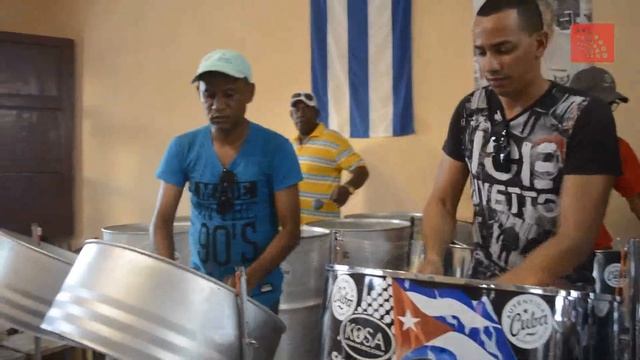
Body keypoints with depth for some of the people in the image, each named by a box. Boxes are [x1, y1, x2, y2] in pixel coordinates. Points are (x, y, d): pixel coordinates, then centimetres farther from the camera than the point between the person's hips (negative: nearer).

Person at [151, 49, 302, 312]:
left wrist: (249, 278, -24)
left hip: (258, 295, -2)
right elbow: (162, 220, -2)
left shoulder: (275, 149, -11)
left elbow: (290, 230, -11)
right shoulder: (183, 149, -3)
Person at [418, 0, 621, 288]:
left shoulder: (586, 117, -12)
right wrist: (433, 258, -15)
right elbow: (442, 202, 4)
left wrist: (497, 291, -27)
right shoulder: (470, 111, 2)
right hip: (480, 283, 3)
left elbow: (576, 238, -17)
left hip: (556, 296, -3)